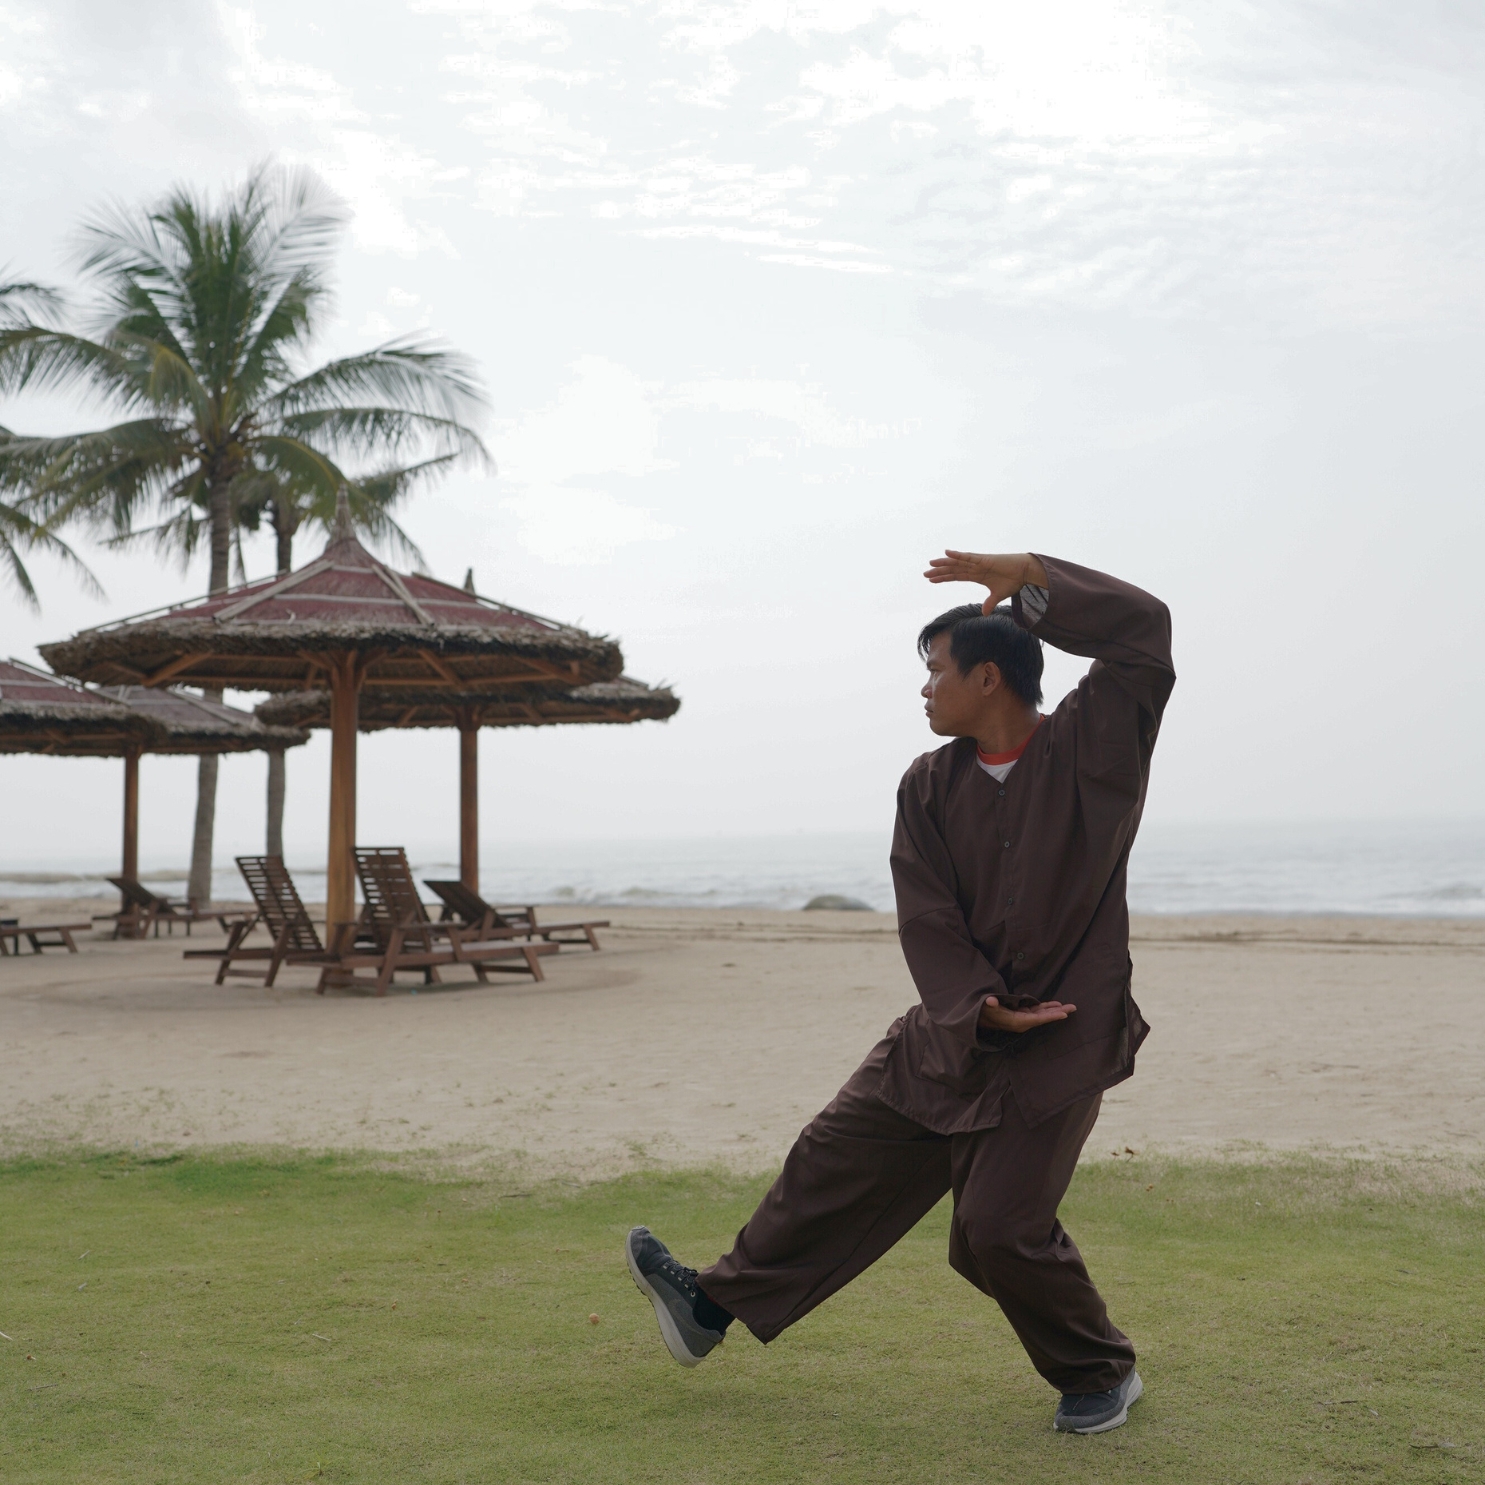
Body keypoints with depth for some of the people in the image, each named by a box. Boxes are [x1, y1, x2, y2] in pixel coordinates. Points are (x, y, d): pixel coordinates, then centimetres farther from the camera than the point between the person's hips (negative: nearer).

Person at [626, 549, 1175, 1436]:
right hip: (953, 1027, 5)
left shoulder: (1089, 748, -9)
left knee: (1000, 1227, -11)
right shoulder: (931, 786, 3)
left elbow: (1146, 631, -23)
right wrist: (982, 1009, -18)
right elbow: (928, 917, -5)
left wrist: (1025, 578, -24)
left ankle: (1101, 1375, 16)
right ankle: (715, 1305, 26)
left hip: (1064, 1039, -5)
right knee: (836, 1162, 10)